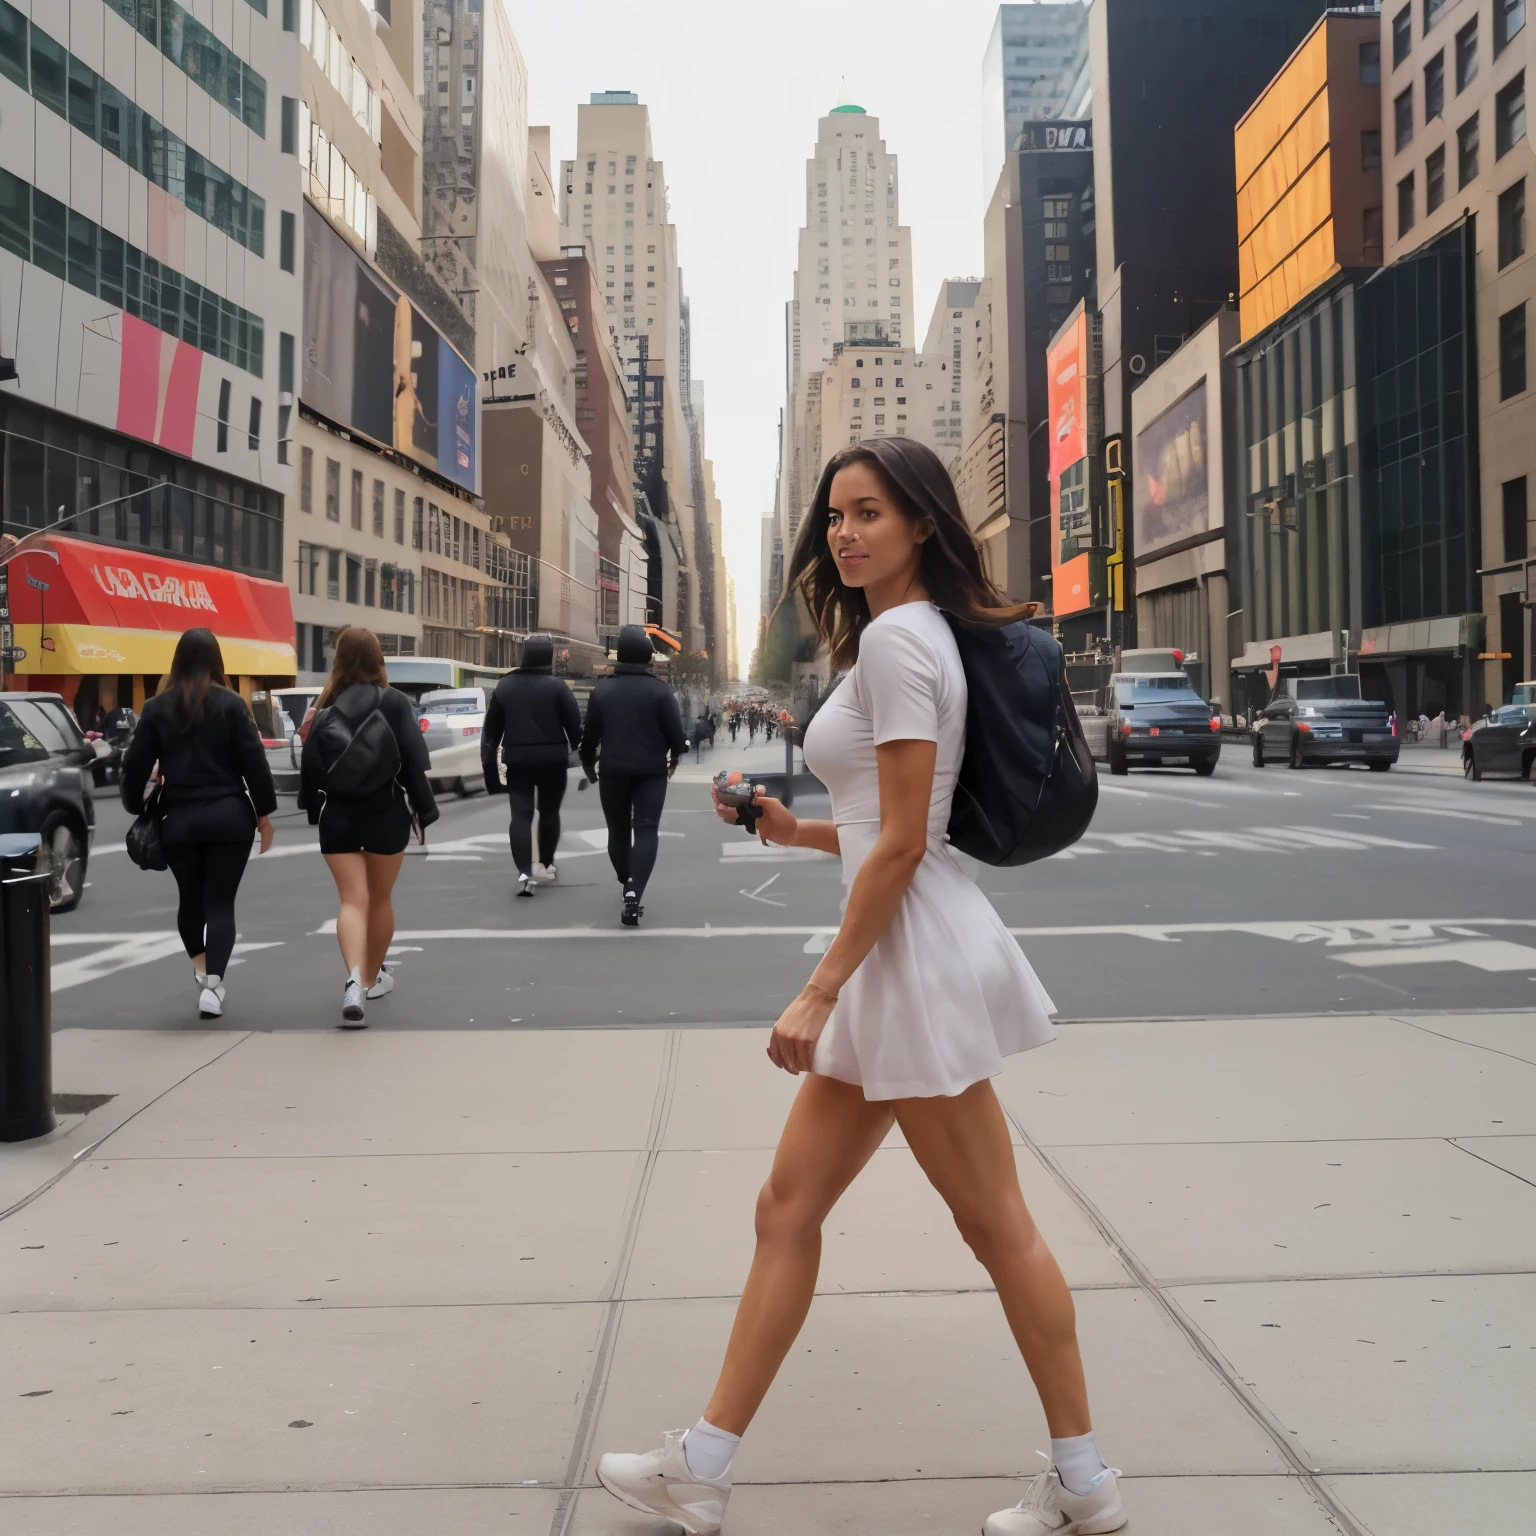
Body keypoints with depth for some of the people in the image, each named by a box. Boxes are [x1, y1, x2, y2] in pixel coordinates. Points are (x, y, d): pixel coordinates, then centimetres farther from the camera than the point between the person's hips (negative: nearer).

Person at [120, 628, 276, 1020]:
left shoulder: (157, 708, 2)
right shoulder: (230, 703, -5)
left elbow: (135, 765, 2)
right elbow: (254, 762, -6)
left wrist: (137, 810, 16)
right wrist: (264, 814, 1)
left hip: (179, 821, 2)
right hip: (228, 817, -2)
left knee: (190, 898, 20)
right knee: (220, 903, 0)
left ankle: (200, 967, 28)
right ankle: (212, 985, -9)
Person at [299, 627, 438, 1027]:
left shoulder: (325, 707, -1)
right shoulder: (393, 701, -5)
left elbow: (310, 765, 1)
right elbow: (414, 761, -7)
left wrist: (315, 811, 12)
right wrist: (424, 811, 1)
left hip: (337, 816, 0)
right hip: (386, 813, 0)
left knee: (352, 899, -3)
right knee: (380, 899, 16)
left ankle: (354, 981, -23)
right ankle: (372, 978, 29)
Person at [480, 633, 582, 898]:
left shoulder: (504, 686, 6)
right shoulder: (556, 686, -8)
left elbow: (491, 729, 9)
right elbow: (575, 725, -9)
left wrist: (489, 762, 15)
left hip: (517, 760, 2)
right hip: (552, 759, -2)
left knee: (520, 815, -1)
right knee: (549, 812, 16)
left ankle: (524, 872, -15)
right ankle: (546, 864, 27)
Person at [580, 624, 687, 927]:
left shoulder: (602, 690, 2)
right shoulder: (659, 690, -6)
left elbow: (590, 735, 5)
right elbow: (675, 732, -6)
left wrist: (589, 765, 22)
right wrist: (675, 755, 16)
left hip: (612, 771, 2)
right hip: (651, 772, -2)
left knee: (618, 830, 18)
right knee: (646, 830, -5)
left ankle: (628, 887, 32)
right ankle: (633, 894, -22)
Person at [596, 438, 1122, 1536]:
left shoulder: (893, 638, -14)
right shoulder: (914, 634, 16)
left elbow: (902, 841, -20)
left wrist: (822, 989, -17)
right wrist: (799, 832, 14)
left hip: (916, 951, -11)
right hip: (896, 960, 11)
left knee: (996, 1225, 3)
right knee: (789, 1207, 12)